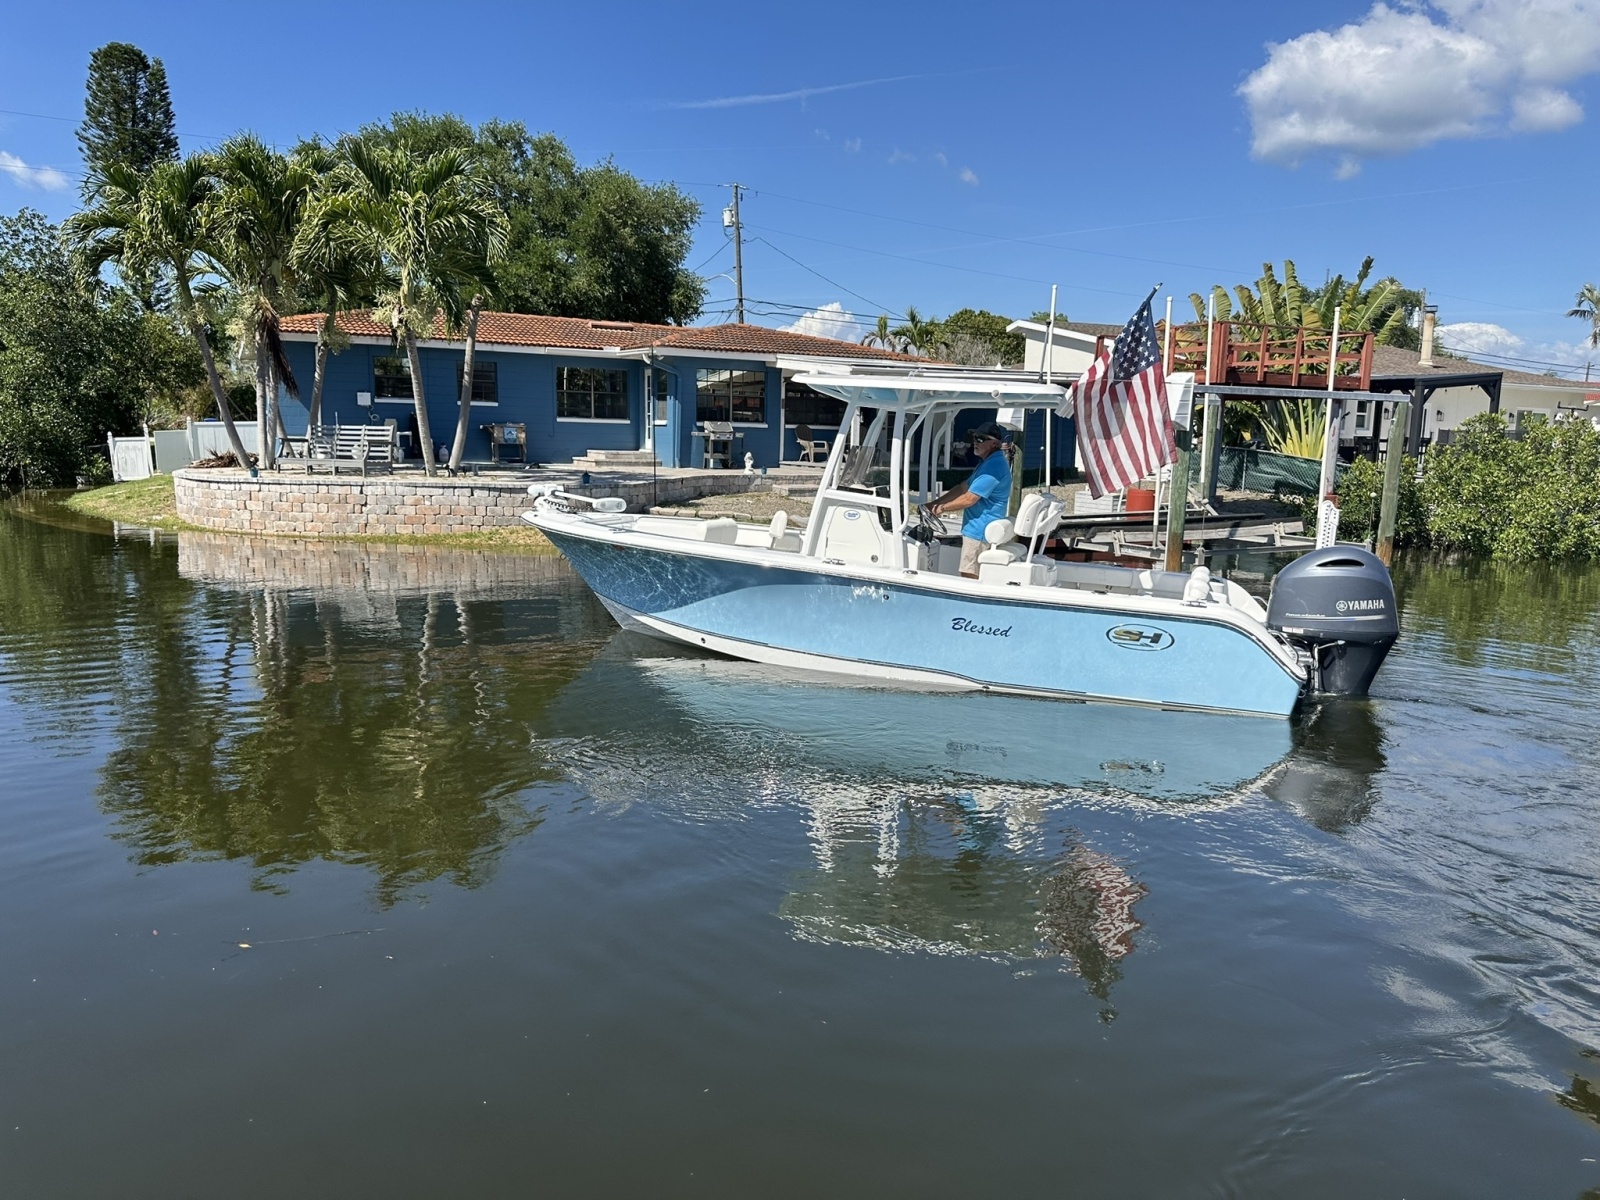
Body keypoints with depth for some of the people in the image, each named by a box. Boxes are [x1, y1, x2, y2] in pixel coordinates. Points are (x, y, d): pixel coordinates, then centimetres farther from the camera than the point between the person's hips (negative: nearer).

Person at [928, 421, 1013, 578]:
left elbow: (969, 499, -22)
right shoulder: (988, 462, 16)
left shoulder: (994, 466, -20)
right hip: (978, 529, 11)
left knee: (970, 579, -7)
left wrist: (942, 508, -8)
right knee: (976, 581, 15)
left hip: (979, 533, -11)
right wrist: (935, 504, 11)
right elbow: (963, 488, 19)